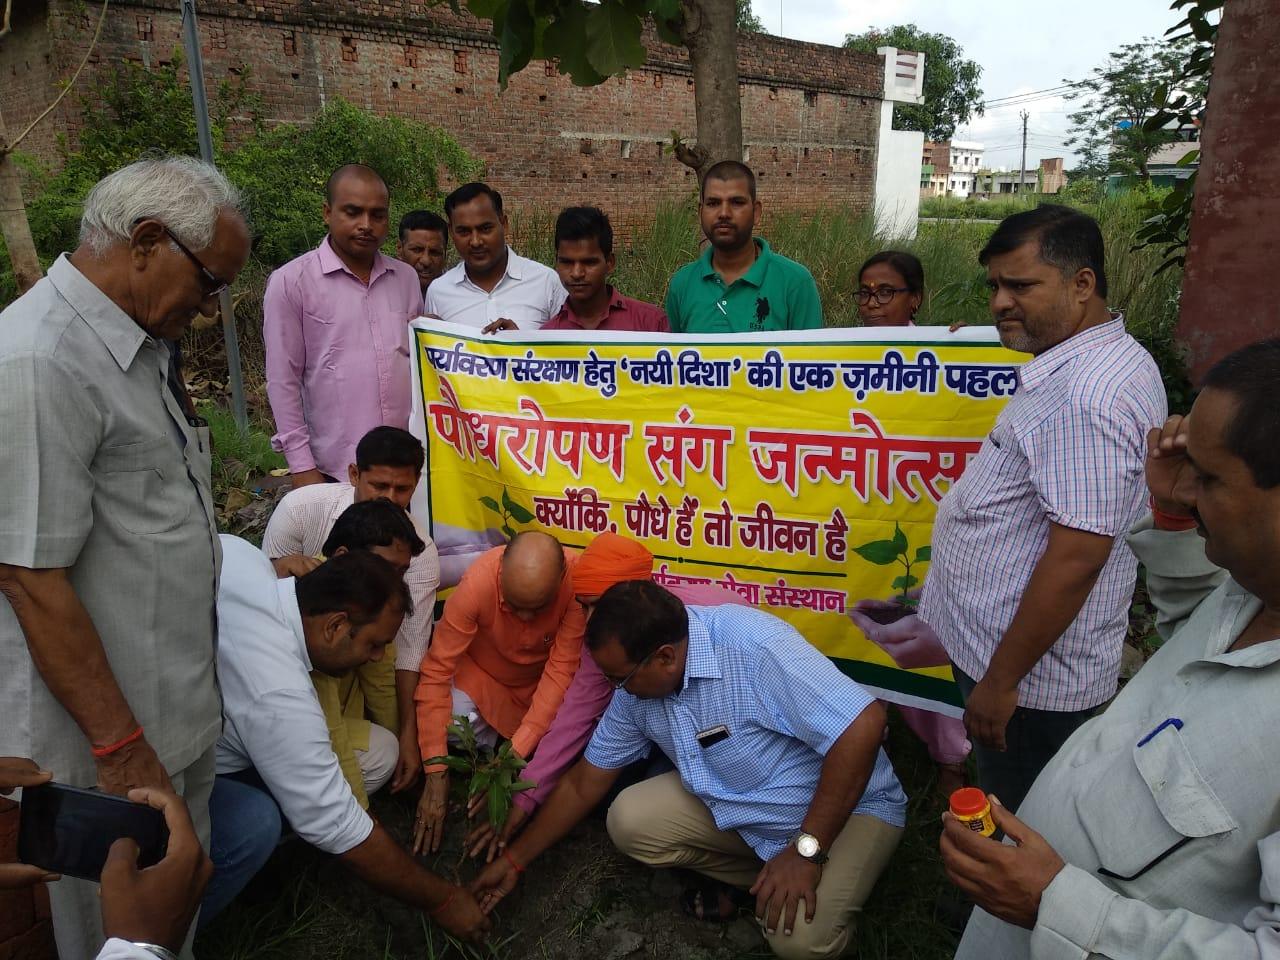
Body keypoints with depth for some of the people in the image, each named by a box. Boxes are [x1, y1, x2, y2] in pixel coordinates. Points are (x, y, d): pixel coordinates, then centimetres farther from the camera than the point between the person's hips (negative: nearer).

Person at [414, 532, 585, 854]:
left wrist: (516, 753, -37)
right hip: (482, 673, -1)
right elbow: (436, 673, -31)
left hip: (543, 677, 1)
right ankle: (495, 743, 5)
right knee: (453, 724, -28)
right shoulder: (476, 583, -35)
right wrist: (436, 773, -34)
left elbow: (562, 671, -29)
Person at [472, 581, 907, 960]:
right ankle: (759, 879, 3)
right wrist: (514, 859, 8)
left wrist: (806, 850, -30)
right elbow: (583, 784, 5)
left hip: (846, 807, -6)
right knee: (629, 821, -12)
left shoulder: (753, 643, -32)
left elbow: (863, 723, -35)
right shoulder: (635, 689, -8)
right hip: (734, 804, 6)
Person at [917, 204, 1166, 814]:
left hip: (1029, 672, -10)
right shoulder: (1078, 363, 8)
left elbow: (1076, 557, -28)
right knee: (1009, 815, 24)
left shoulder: (1088, 394, -26)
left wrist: (1000, 681, -21)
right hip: (995, 647, 10)